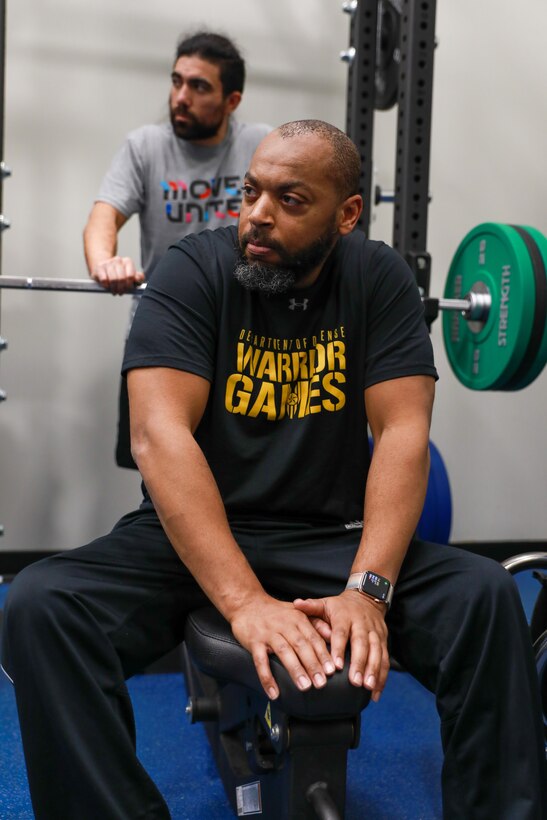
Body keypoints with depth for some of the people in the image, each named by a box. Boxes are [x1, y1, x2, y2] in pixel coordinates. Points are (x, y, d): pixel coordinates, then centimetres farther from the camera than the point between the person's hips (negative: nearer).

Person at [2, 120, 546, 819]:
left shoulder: (378, 279, -2)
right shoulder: (194, 268, -8)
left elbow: (403, 432, -10)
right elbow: (159, 433, -20)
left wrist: (368, 589, -26)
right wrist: (243, 599, -31)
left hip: (332, 538, 1)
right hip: (190, 536, 0)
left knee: (487, 598, -23)